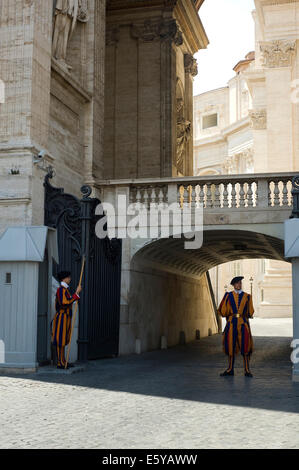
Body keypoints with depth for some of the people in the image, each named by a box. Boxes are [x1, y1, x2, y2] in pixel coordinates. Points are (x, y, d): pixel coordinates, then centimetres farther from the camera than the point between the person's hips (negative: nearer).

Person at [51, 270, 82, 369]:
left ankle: (62, 362, 17)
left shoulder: (64, 289, 17)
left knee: (63, 341, 12)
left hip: (65, 318, 10)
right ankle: (60, 363, -4)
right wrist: (77, 293, -24)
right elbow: (67, 302, -27)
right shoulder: (61, 289, -15)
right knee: (60, 341, -7)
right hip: (62, 318, -10)